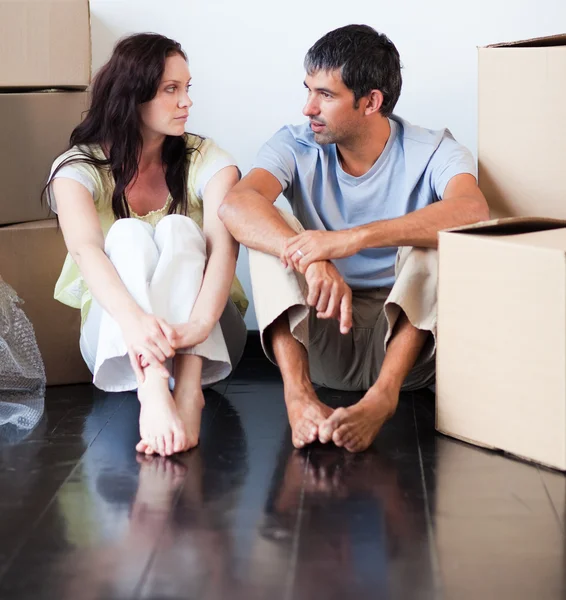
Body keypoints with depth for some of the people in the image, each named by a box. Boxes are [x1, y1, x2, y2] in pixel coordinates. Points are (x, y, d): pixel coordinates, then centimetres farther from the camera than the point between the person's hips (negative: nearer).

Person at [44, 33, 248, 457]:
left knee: (178, 229, -25)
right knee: (128, 234, -27)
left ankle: (188, 388, -48)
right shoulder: (79, 167, -7)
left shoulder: (204, 160, -4)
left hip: (207, 341, 1)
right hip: (114, 339, 0)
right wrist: (133, 318, -49)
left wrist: (200, 322, -45)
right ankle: (152, 392, -53)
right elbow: (85, 248, -27)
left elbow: (223, 243, -23)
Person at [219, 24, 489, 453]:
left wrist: (354, 238, -42)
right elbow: (236, 205, -23)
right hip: (318, 340, 2)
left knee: (434, 236, -25)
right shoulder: (297, 146, -2)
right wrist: (312, 261, -42)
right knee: (270, 227, -19)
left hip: (405, 338, -1)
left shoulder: (431, 152, -8)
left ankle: (384, 394, -41)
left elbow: (473, 212, -32)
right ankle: (297, 393, -36)